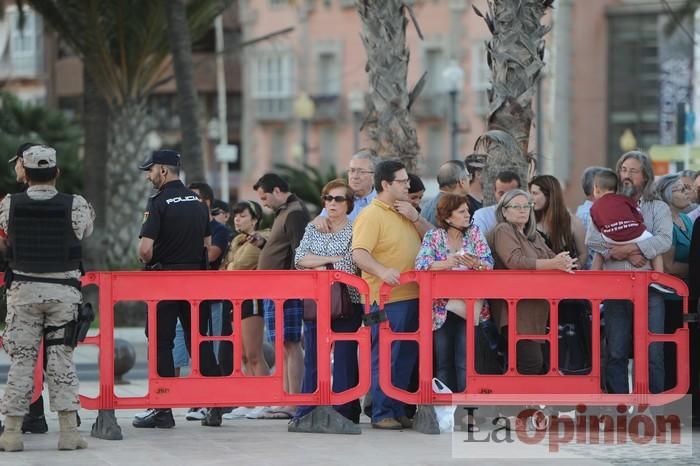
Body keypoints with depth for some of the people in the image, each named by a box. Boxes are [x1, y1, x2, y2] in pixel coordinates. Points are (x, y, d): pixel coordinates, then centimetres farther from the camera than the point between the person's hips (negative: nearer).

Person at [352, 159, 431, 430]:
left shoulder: (404, 211, 16)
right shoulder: (371, 215, -10)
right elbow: (359, 254, -21)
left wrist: (415, 218, 0)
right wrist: (382, 271, -37)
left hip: (411, 296, 8)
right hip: (386, 298, -8)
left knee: (406, 357, 12)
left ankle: (398, 410, 20)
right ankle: (381, 414, -1)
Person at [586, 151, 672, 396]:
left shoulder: (658, 208, 11)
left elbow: (664, 240, -8)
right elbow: (592, 240, -1)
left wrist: (626, 249, -16)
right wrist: (628, 255, -12)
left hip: (648, 289, -2)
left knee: (652, 354, -6)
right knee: (616, 353, 2)